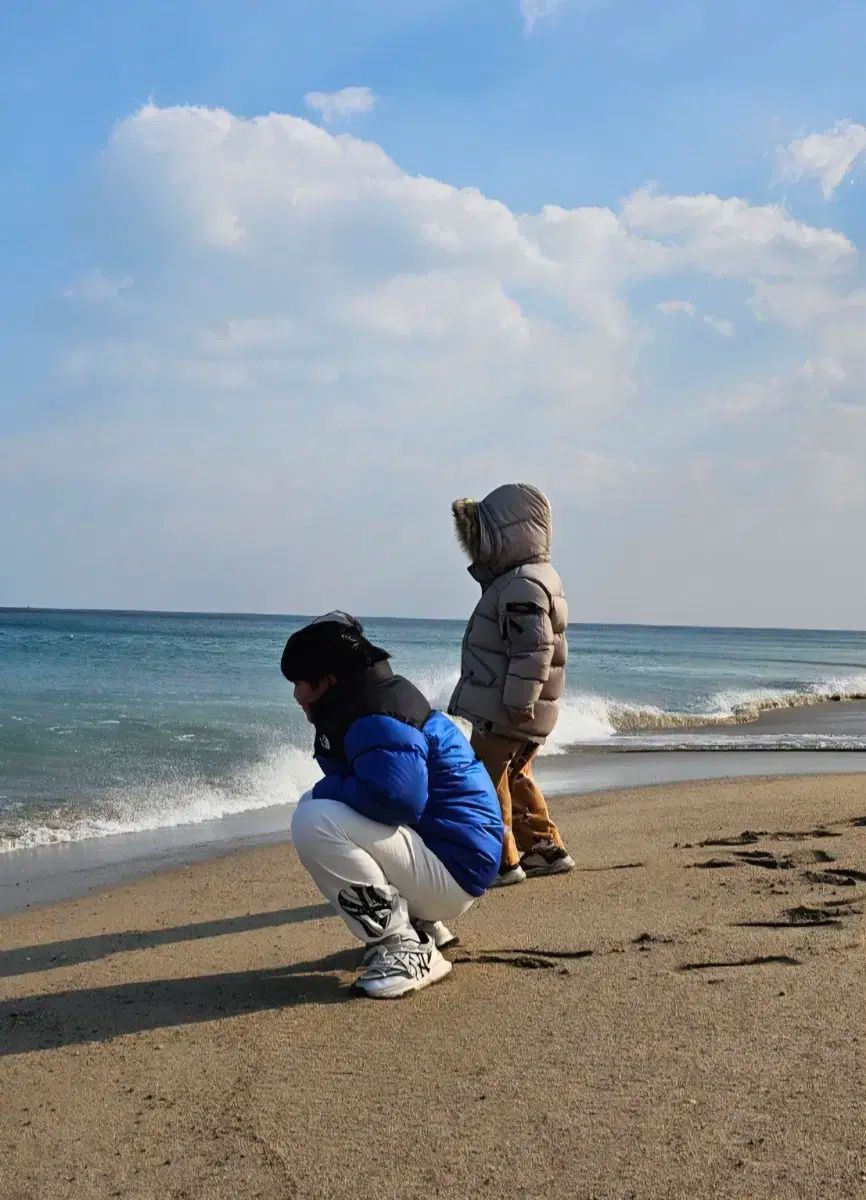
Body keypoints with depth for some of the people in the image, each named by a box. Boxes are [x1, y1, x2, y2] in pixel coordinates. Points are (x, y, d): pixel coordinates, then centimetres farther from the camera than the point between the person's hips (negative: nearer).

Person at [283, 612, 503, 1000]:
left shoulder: (377, 721, -19)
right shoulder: (364, 707, 14)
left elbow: (397, 799, -33)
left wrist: (327, 790, -16)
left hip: (453, 867, -11)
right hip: (428, 842, 11)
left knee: (314, 822, -25)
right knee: (316, 807, 22)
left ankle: (408, 950, -16)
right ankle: (420, 925, 18)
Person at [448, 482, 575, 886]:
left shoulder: (523, 585, -19)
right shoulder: (524, 578, 15)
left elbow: (534, 648, -26)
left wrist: (518, 704, -25)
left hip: (503, 712, -11)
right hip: (523, 712, 11)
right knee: (514, 779, 21)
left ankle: (501, 861, 1)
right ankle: (546, 848, 28)